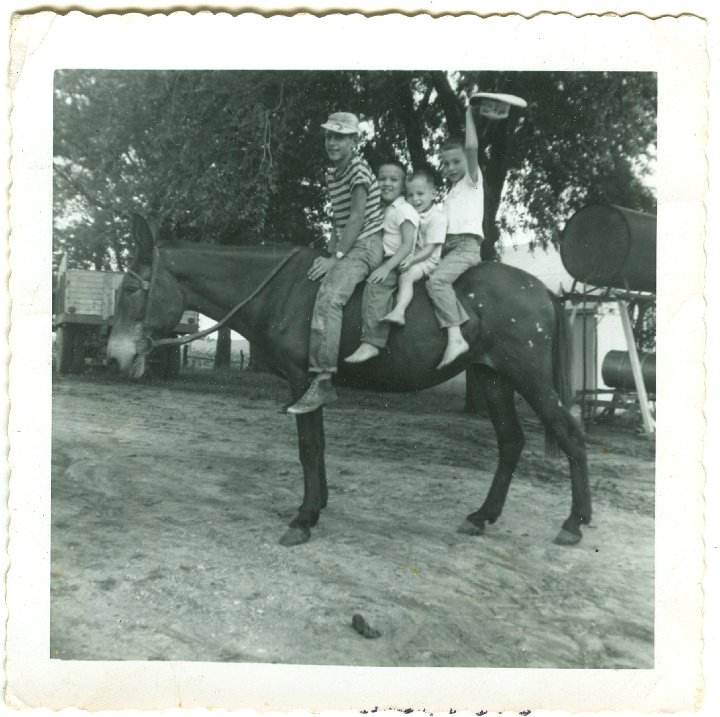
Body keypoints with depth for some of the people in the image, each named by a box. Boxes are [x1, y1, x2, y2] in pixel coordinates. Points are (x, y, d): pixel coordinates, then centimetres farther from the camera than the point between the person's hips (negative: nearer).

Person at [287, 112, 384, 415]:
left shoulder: (358, 169, -9)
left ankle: (322, 382, -31)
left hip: (367, 245, -10)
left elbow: (357, 218, -17)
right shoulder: (331, 175, 17)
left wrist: (335, 258, -20)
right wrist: (329, 255, 6)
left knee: (328, 297, -29)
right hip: (345, 247, 10)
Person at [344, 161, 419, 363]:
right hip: (388, 262, 10)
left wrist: (387, 267, -26)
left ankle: (371, 342, -38)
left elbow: (408, 245, -17)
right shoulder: (386, 210, 20)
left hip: (400, 263, -10)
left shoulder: (404, 210, -7)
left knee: (376, 286, -29)